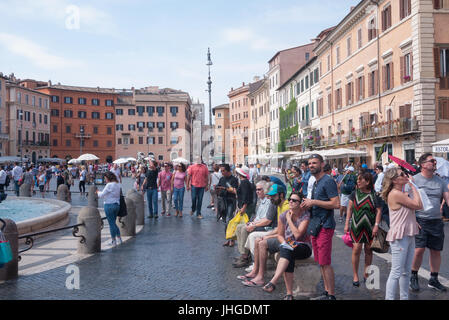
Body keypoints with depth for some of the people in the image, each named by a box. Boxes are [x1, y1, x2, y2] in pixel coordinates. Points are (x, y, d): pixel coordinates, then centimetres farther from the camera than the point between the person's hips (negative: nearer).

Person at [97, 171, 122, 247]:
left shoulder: (109, 185, -16)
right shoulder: (117, 185, 9)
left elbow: (102, 195, -12)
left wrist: (98, 192, 8)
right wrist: (101, 193, 16)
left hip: (109, 205, -8)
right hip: (117, 204, 8)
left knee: (111, 223, 1)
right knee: (113, 222, 19)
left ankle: (113, 241, 9)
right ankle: (119, 238, 19)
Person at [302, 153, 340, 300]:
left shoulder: (328, 181, -12)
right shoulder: (315, 183, 18)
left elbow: (336, 204, -20)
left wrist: (314, 202, -17)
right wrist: (308, 204, 8)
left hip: (325, 226, -10)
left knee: (325, 263, -6)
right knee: (320, 262, 13)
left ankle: (331, 295, 3)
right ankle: (326, 292, 23)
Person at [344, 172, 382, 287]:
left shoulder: (374, 195, -2)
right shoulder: (355, 193, 4)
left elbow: (379, 211, -2)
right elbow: (350, 208, 7)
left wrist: (376, 225, -10)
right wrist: (347, 223, 3)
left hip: (370, 227, 0)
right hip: (356, 226, 0)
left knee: (368, 250, 8)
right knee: (356, 249, -6)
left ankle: (366, 274, 25)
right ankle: (355, 276, 6)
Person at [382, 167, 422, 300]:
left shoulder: (401, 193, 13)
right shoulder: (395, 194, -18)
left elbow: (418, 206, 11)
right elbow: (418, 205, -15)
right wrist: (412, 186, -8)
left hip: (408, 235, 10)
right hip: (399, 237, -10)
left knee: (406, 271, 17)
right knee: (396, 272, -6)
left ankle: (404, 297, 28)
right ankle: (389, 298, -1)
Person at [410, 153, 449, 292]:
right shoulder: (413, 180, -4)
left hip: (437, 221, 5)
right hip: (420, 221, -5)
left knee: (436, 251, 9)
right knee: (419, 249, -10)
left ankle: (434, 279, 25)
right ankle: (413, 277, 11)